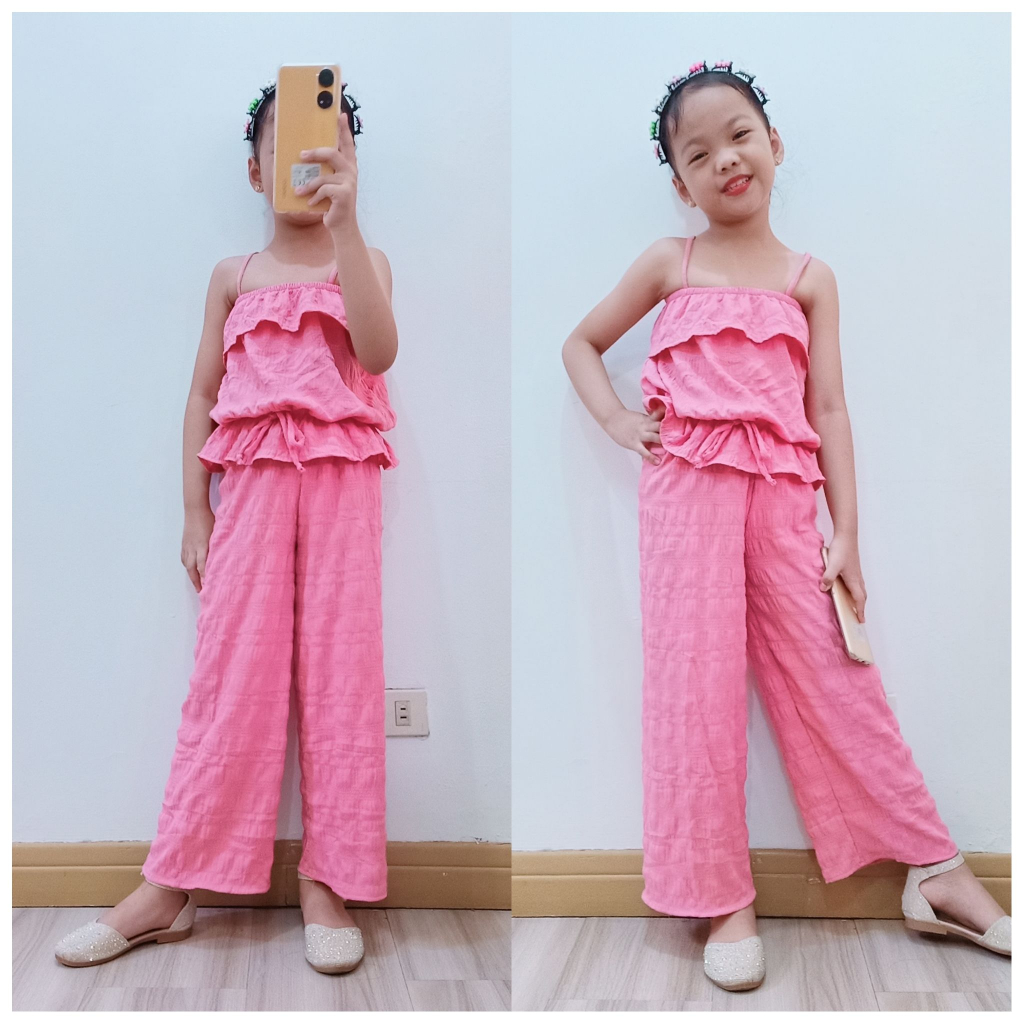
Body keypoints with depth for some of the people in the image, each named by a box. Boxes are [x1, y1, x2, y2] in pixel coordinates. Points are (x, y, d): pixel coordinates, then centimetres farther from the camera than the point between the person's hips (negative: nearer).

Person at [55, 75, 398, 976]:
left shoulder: (361, 262, 8)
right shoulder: (235, 277, 13)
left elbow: (378, 352, -14)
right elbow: (203, 397, 12)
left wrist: (343, 224, -21)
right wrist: (195, 513, 5)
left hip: (341, 480, -1)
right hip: (253, 480, 1)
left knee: (339, 671, -1)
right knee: (231, 671, 0)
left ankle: (325, 878, 8)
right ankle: (168, 888, 7)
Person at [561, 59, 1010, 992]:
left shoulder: (809, 278, 12)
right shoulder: (669, 265, 10)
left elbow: (829, 409, 7)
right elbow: (581, 342, 19)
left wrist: (847, 536, 2)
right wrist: (616, 420, 1)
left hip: (783, 492, 1)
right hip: (688, 486, -1)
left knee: (833, 678, 1)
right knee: (695, 686, -3)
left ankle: (938, 874, 13)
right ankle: (722, 898, 7)